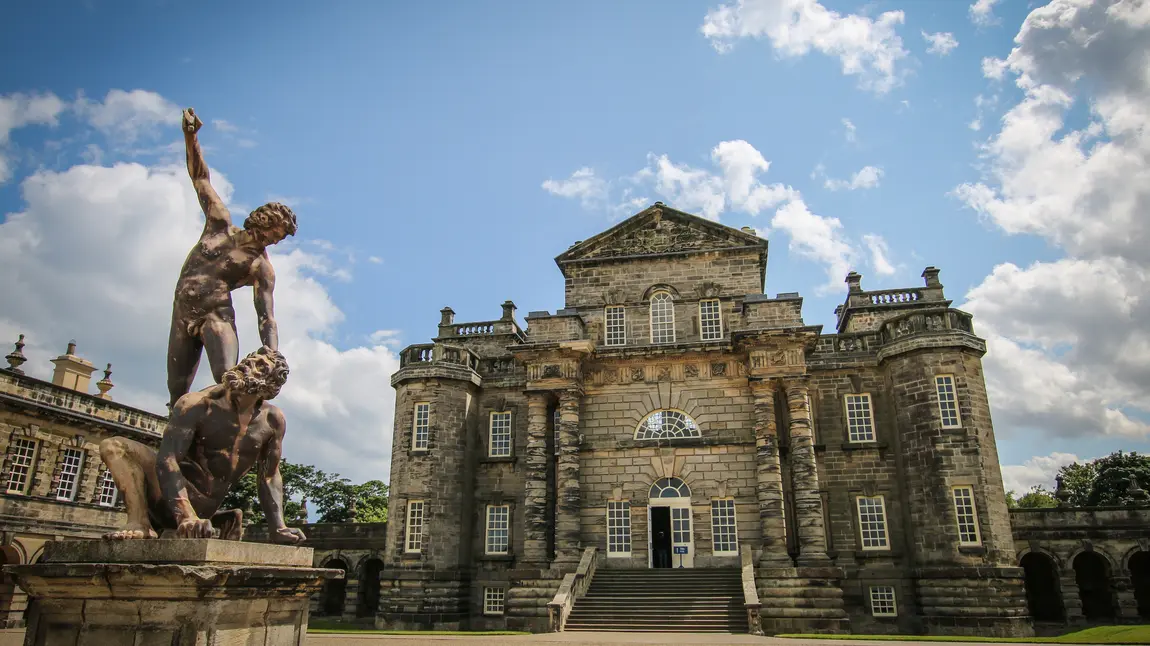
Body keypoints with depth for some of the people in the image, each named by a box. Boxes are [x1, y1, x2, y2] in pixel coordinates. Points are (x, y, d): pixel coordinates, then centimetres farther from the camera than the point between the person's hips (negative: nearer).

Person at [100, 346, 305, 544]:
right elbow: (167, 459, -26)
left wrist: (277, 528, -11)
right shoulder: (198, 405, -17)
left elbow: (270, 477, 2)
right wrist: (186, 516, -40)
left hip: (203, 507, 4)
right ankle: (140, 523, -29)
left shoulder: (273, 421, -5)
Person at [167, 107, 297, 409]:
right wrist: (191, 137, -1)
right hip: (183, 316, 4)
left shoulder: (262, 269, -1)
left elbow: (266, 318, -8)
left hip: (218, 316, -4)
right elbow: (200, 178, 11)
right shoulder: (221, 224, 9)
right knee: (177, 395, 2)